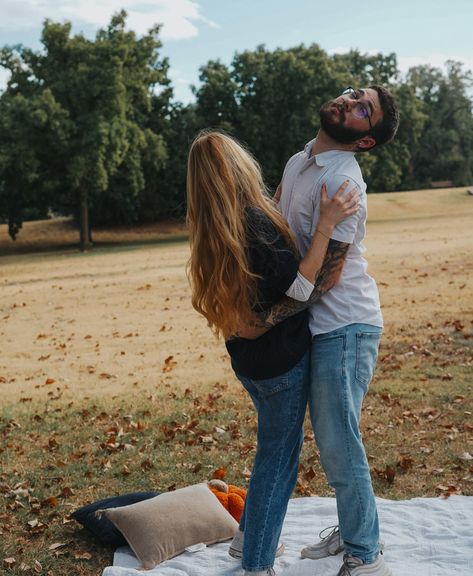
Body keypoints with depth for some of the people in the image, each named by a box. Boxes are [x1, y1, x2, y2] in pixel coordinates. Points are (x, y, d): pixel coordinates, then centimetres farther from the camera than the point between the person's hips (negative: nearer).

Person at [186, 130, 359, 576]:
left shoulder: (213, 230, 3)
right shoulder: (256, 221, -23)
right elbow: (300, 286, -22)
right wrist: (326, 224, -23)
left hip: (249, 360, 8)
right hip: (282, 359, -8)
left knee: (276, 445, 25)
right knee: (278, 455, 6)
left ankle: (248, 536, 39)